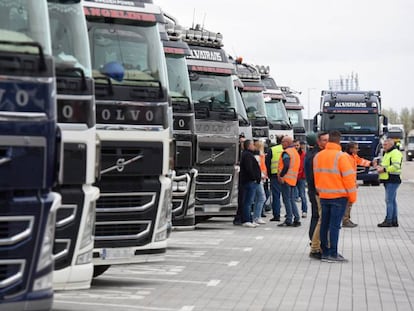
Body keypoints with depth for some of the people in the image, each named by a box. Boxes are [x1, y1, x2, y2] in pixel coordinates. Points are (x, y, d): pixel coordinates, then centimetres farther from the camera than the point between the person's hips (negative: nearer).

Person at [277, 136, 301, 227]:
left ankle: (289, 220, -6)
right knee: (291, 200, 13)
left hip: (286, 179, -9)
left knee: (287, 200, -6)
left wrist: (281, 175, -14)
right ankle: (296, 219, 10)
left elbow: (286, 166, -24)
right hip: (293, 180, 9)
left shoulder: (286, 152, -12)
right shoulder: (295, 152, 17)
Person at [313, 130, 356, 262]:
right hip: (338, 196, -6)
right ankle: (333, 254, -3)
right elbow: (348, 178, -13)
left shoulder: (318, 156, 5)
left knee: (324, 224, 12)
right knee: (334, 225, -4)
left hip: (323, 196, 6)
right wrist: (352, 196, -4)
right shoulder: (341, 156, -14)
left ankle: (325, 252, 17)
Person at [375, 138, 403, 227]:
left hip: (392, 180, -11)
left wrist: (384, 169, -21)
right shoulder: (387, 153, 21)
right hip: (387, 180, 11)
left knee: (389, 200, -10)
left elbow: (396, 166, -24)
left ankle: (388, 221, -9)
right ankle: (394, 221, 15)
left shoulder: (395, 153, -13)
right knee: (392, 200, 12)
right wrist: (379, 166, 8)